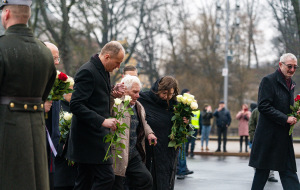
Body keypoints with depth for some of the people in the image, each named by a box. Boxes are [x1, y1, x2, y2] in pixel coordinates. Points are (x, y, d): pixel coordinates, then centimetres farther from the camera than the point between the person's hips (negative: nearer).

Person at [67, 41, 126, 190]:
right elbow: (76, 105, -23)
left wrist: (112, 92, 8)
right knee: (107, 177, -12)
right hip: (90, 137, -10)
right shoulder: (87, 72, -16)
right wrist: (103, 121, -27)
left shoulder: (103, 71, 14)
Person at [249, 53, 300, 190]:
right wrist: (285, 118, -19)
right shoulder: (269, 81, -10)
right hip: (269, 135, -7)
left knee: (289, 170, 3)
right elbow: (263, 106, -17)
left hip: (285, 136, 7)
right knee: (263, 170, 1)